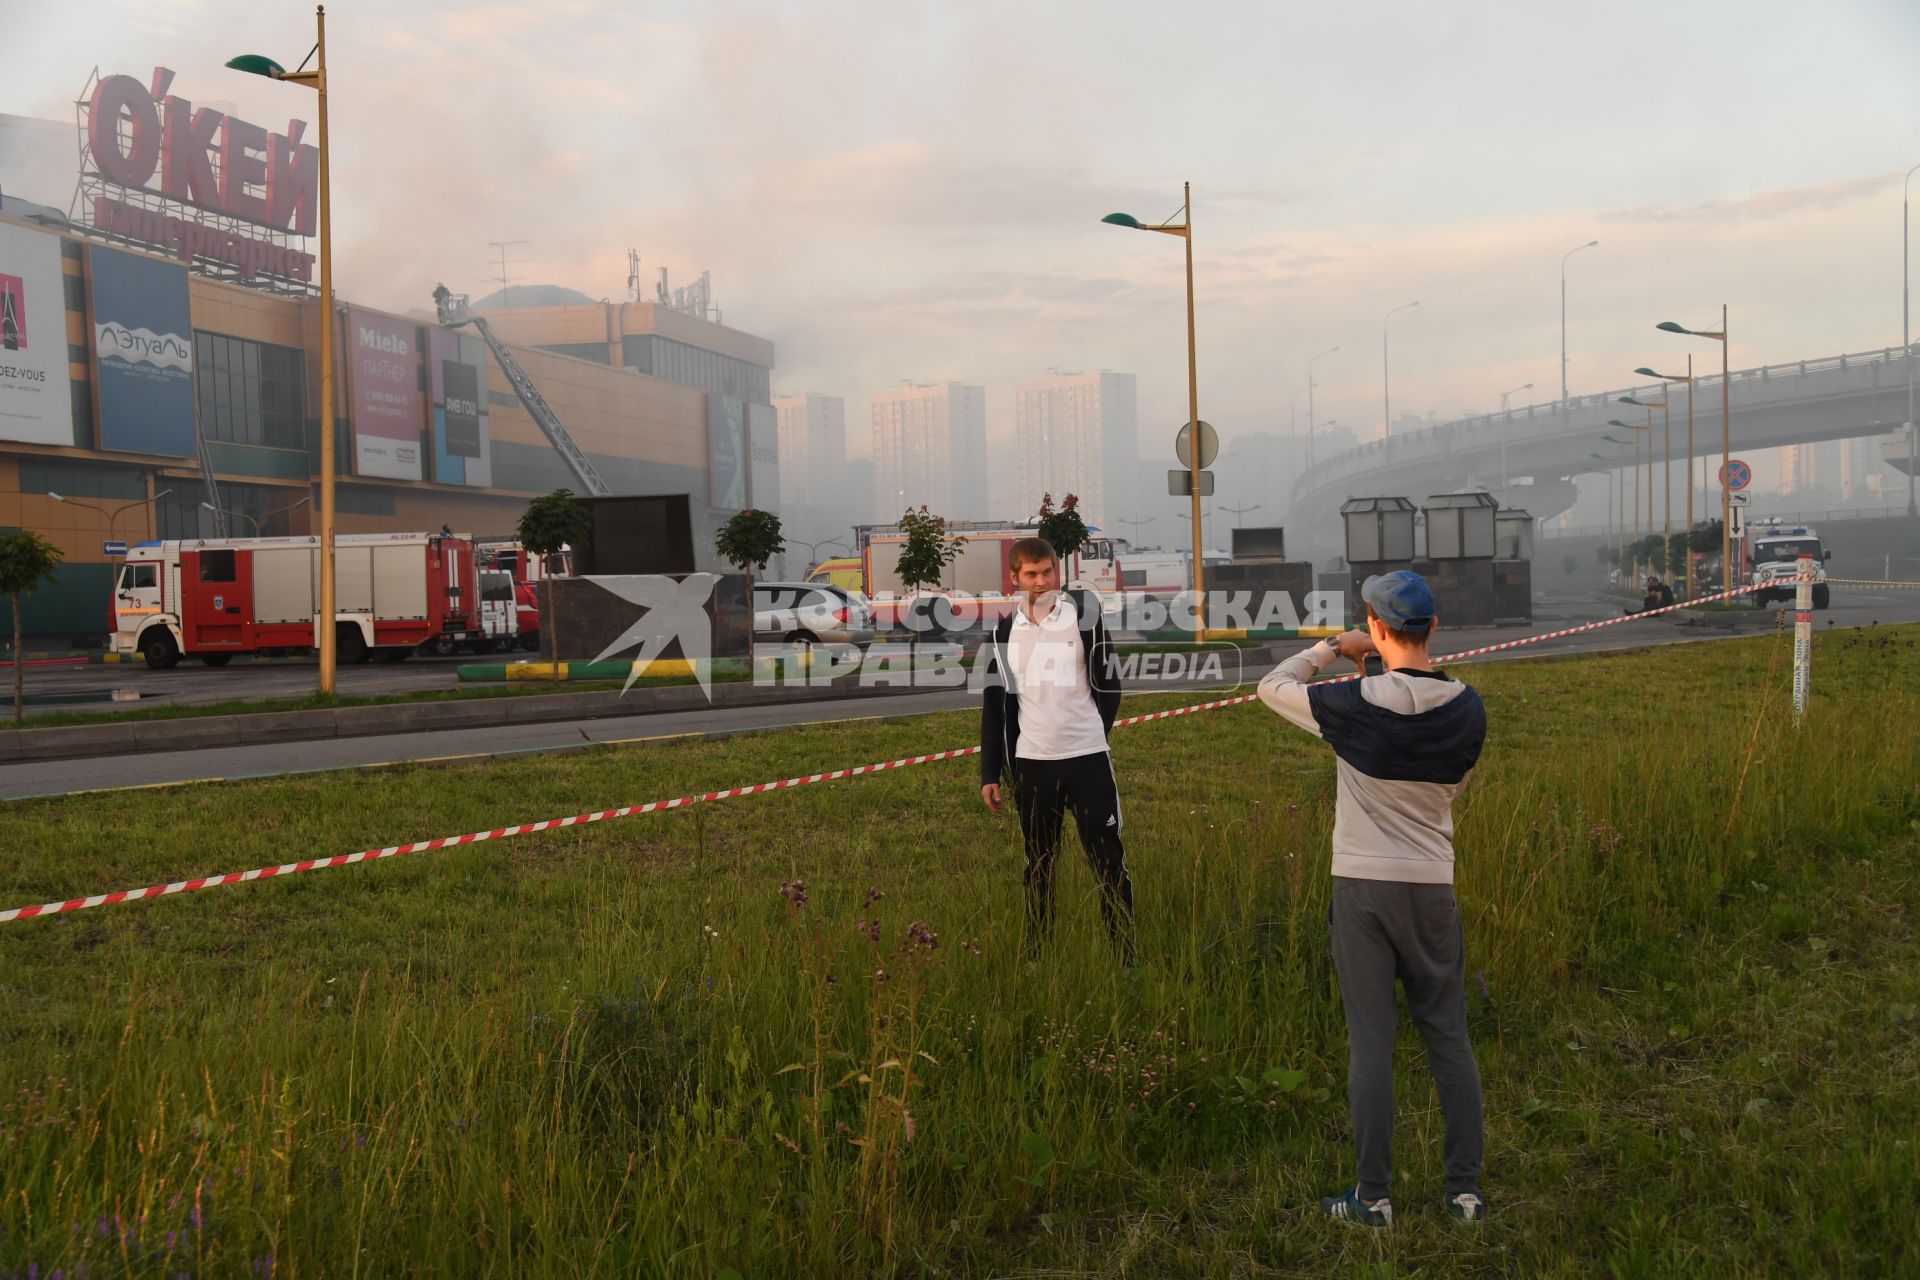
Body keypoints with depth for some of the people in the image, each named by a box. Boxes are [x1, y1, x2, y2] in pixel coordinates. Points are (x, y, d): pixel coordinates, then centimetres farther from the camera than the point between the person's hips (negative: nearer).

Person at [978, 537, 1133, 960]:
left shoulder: (1084, 613, -4)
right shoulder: (1003, 630, 5)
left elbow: (1108, 684, 2)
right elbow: (994, 705, 8)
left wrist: (1090, 736, 6)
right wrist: (990, 773, 5)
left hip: (1087, 758, -3)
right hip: (1031, 763, 3)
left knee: (1109, 862, 0)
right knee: (1039, 865, 13)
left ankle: (1128, 958, 8)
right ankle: (1034, 957, 24)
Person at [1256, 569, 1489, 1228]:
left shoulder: (1358, 704, -13)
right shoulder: (1467, 709, -2)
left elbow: (1272, 686, 1)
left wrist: (1332, 648, 12)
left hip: (1362, 886, -3)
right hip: (1432, 887, 3)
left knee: (1370, 1043, 3)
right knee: (1449, 1039, 13)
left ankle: (1373, 1195, 10)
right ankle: (1466, 1188, 19)